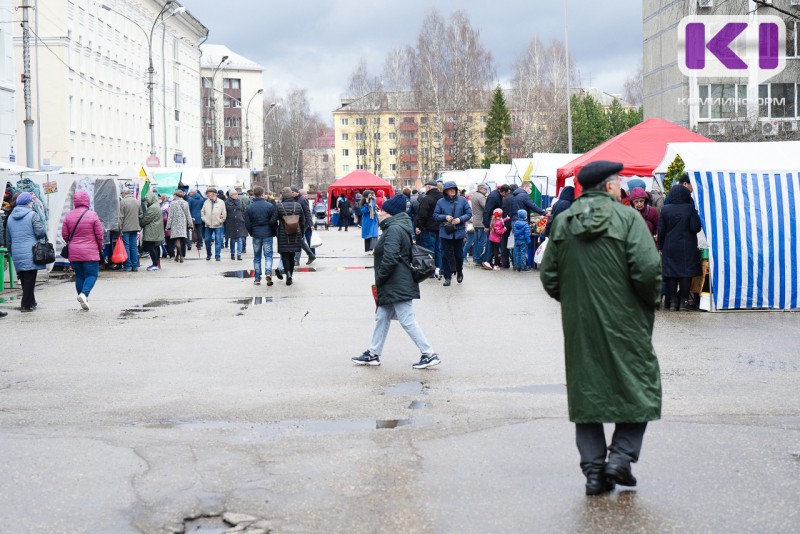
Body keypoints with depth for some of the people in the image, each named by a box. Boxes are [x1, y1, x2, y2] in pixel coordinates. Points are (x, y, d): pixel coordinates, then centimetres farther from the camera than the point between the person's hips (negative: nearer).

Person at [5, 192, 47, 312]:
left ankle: (31, 302, 24)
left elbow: (8, 240, 18)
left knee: (24, 279, 15)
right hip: (30, 254, -6)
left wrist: (12, 253, 26)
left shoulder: (10, 217, 14)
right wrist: (44, 228, 7)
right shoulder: (32, 215, -6)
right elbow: (40, 232, -15)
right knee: (30, 278, -2)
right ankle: (26, 305, -4)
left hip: (16, 254, 6)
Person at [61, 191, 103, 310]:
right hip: (90, 252, -4)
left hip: (74, 253, 4)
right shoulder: (92, 215, -9)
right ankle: (84, 294, -22)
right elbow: (99, 234, -6)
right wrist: (100, 247, 12)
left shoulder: (69, 216, 1)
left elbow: (64, 235, 5)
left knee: (79, 275, 15)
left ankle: (83, 300, 15)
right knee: (92, 274, 2)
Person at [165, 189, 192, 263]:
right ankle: (182, 256, 10)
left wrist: (168, 226, 1)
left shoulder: (173, 203, -6)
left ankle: (178, 255, -22)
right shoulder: (185, 203, 6)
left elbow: (170, 216, -4)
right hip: (184, 224, 4)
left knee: (177, 240, -6)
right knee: (183, 240, 8)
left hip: (176, 224, -4)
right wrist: (190, 224, 15)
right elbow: (188, 215, 8)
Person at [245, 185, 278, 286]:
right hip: (268, 234, -2)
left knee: (257, 257, 11)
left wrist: (251, 233, 14)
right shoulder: (270, 206, -8)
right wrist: (273, 232, 8)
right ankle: (268, 273, -19)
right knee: (268, 255, 4)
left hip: (256, 235, 2)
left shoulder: (249, 207, -2)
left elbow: (247, 223, -1)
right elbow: (273, 221, -7)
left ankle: (257, 278, 12)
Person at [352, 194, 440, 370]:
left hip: (398, 287, -11)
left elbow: (390, 258, -26)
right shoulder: (398, 227, 15)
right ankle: (373, 354, 23)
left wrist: (379, 279, -14)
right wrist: (381, 281, 19)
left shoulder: (394, 229, -18)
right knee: (382, 317, 15)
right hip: (395, 286, 11)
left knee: (407, 321, -6)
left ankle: (430, 355, -2)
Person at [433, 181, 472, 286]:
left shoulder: (462, 200, 1)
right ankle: (447, 277, 7)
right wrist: (445, 217, -14)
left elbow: (469, 213, 2)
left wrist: (460, 219, -15)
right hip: (445, 233, 0)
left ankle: (459, 272, 33)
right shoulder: (440, 202, 2)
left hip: (459, 232, 0)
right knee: (446, 255, -1)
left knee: (459, 254, 8)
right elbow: (435, 215, 4)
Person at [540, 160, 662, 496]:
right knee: (638, 386, 10)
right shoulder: (627, 218, -9)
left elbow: (549, 276, 6)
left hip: (578, 326, 5)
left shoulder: (563, 222, 6)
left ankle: (593, 469, 10)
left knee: (586, 392, 11)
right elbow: (647, 270, -18)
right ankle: (622, 454, -1)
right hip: (624, 323, -4)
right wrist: (650, 303, 0)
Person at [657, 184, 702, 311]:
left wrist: (660, 247, 10)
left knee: (671, 274, 6)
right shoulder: (690, 208, -8)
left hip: (670, 248, 2)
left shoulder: (665, 209, -1)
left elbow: (661, 230, 1)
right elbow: (696, 227, -11)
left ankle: (672, 302, 6)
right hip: (687, 248, -2)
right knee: (686, 274, 3)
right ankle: (683, 301, 1)